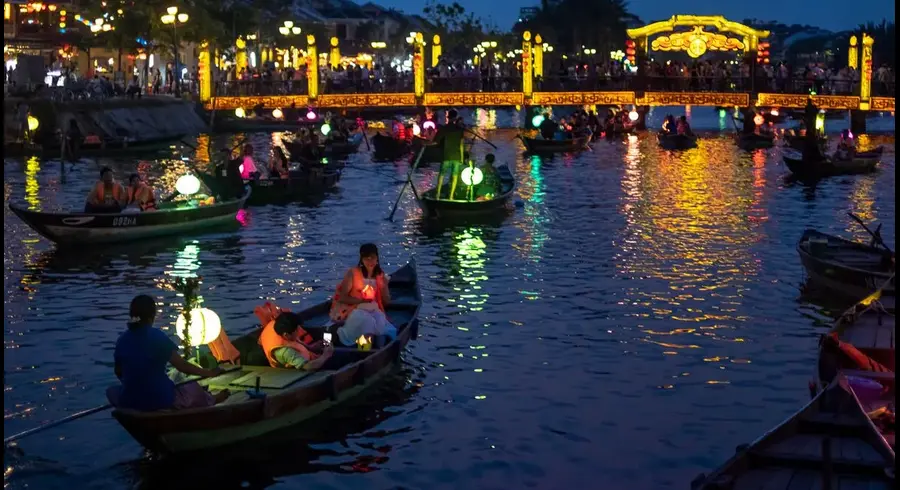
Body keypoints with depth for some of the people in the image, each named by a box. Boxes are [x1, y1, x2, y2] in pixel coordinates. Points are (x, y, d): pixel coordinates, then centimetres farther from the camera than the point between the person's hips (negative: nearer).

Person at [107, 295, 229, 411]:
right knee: (193, 389, 26)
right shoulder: (158, 337, -15)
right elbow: (181, 365, -12)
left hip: (128, 402, 3)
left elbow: (118, 372, 10)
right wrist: (209, 373, 3)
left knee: (112, 391, 38)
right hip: (161, 401, -3)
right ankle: (211, 401, 57)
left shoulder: (122, 339, -2)